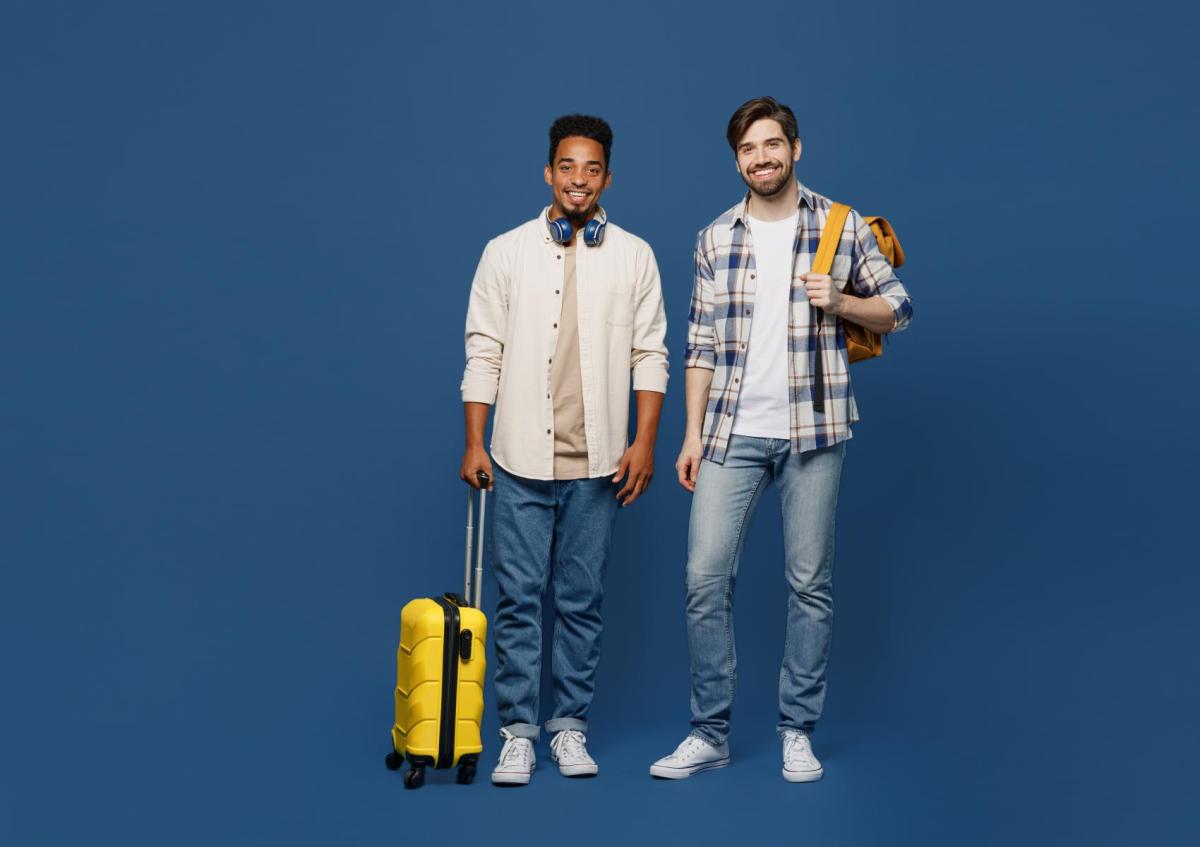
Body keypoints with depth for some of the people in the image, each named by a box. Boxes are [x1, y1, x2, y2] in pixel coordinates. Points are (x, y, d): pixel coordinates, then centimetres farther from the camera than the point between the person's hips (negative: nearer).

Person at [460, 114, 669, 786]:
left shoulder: (634, 256, 6)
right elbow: (484, 353, 4)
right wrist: (474, 444, -1)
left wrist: (645, 443, -4)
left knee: (582, 600, 7)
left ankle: (571, 728, 17)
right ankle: (518, 733, 9)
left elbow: (650, 356, 5)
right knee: (519, 598, 1)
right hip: (521, 458, 0)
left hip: (597, 463, 0)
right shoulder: (506, 252, 5)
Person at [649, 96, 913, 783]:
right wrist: (692, 434, 4)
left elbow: (897, 309, 7)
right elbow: (702, 345, 9)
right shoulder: (715, 239, 8)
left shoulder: (842, 226, 2)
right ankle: (710, 733, 10)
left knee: (811, 582, 4)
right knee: (706, 577, -2)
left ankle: (798, 731, 17)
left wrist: (839, 300, -13)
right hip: (731, 433, 2)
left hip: (813, 431, -2)